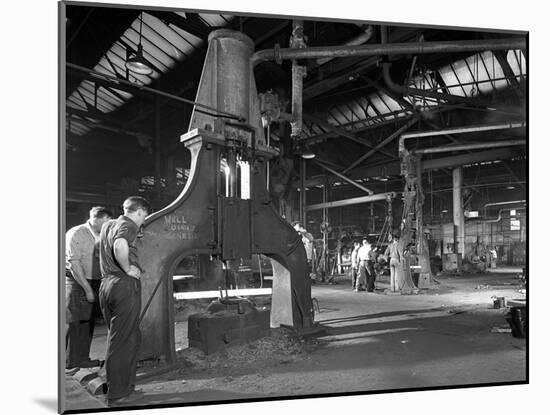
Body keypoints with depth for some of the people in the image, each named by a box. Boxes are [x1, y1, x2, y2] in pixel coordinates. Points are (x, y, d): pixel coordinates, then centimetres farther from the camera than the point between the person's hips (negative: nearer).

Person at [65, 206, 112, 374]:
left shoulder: (100, 236, 5)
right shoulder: (76, 234, -14)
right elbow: (74, 264, -17)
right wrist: (88, 289, -17)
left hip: (90, 283, 6)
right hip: (74, 282, -6)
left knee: (87, 322, 11)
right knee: (71, 322, -6)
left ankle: (81, 358, 23)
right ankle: (64, 362, 4)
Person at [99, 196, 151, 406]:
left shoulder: (108, 225, 17)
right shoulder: (128, 226, -10)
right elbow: (120, 246, -32)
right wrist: (128, 269, -18)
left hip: (106, 284, 9)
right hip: (125, 285, -9)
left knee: (131, 337, 18)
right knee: (123, 341, 0)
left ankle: (125, 384, 27)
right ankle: (118, 394, 9)